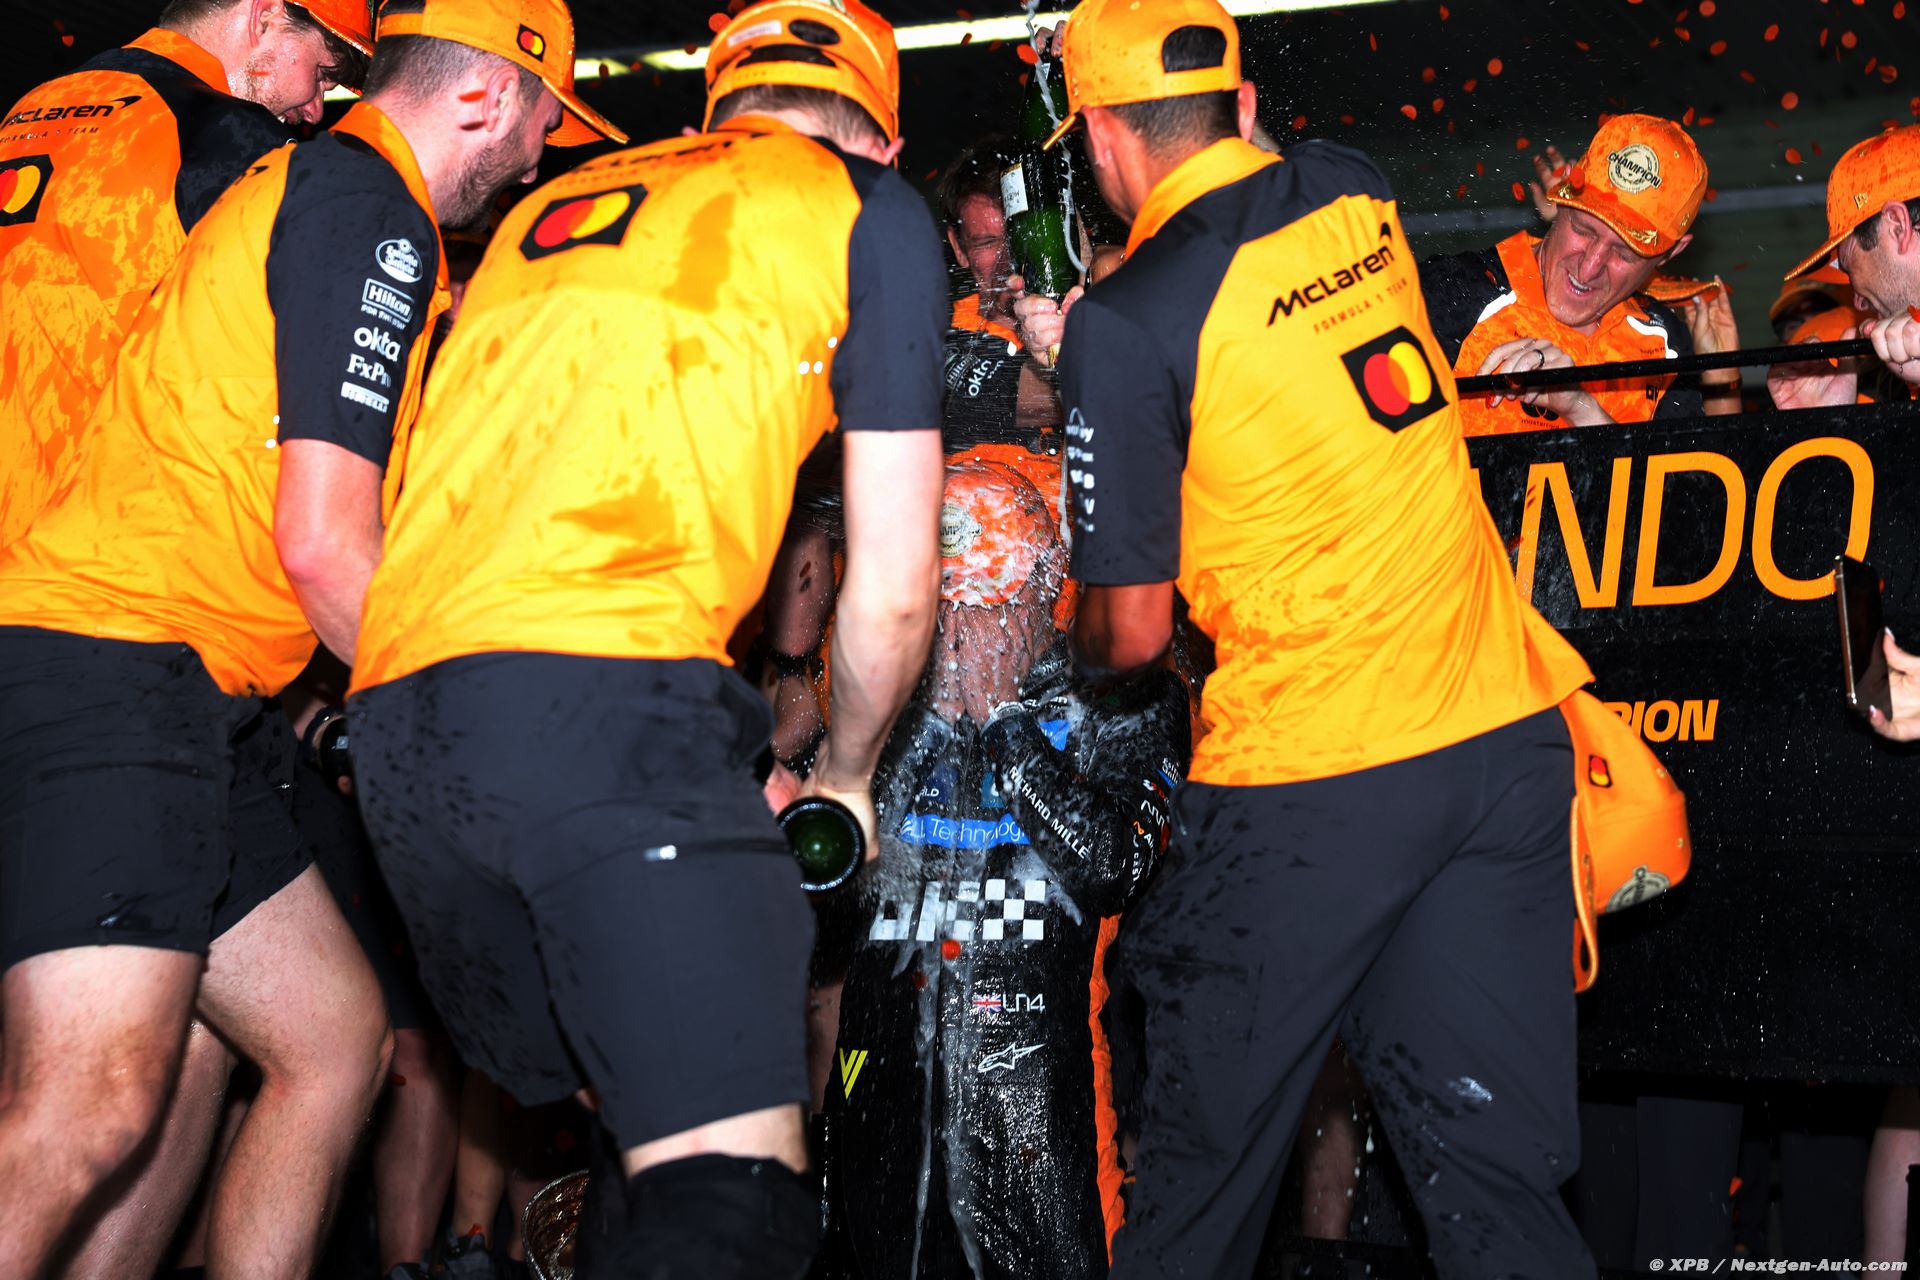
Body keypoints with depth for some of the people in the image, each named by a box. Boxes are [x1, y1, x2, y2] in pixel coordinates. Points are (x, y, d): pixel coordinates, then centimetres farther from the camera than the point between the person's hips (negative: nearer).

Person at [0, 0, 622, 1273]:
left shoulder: (309, 187, 23)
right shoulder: (371, 213, -9)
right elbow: (323, 546, -16)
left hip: (193, 698, 11)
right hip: (119, 657, -11)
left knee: (336, 1039, 12)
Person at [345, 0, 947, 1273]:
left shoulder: (546, 209, 29)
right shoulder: (871, 212, 13)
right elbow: (892, 588, 8)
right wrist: (842, 775, 27)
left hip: (392, 710, 7)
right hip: (608, 693, -7)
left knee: (595, 1103, 21)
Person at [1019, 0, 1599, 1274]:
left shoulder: (1127, 318, -10)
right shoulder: (1356, 193, 7)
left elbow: (1132, 632, -6)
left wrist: (1076, 634, 15)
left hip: (1314, 781, -5)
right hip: (1510, 734, 6)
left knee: (1205, 1169, 11)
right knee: (1494, 1174, 7)